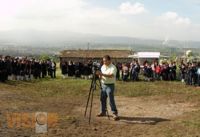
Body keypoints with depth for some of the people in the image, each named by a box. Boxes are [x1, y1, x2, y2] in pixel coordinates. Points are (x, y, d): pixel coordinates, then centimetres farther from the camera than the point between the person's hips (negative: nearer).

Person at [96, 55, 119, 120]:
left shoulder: (113, 67, -13)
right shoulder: (103, 67, 10)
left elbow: (111, 75, -28)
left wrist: (102, 74, -34)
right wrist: (99, 75, -8)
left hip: (110, 85, -7)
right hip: (103, 85, 7)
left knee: (111, 100, -10)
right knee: (102, 99, 12)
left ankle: (115, 113, -5)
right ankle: (103, 112, 26)